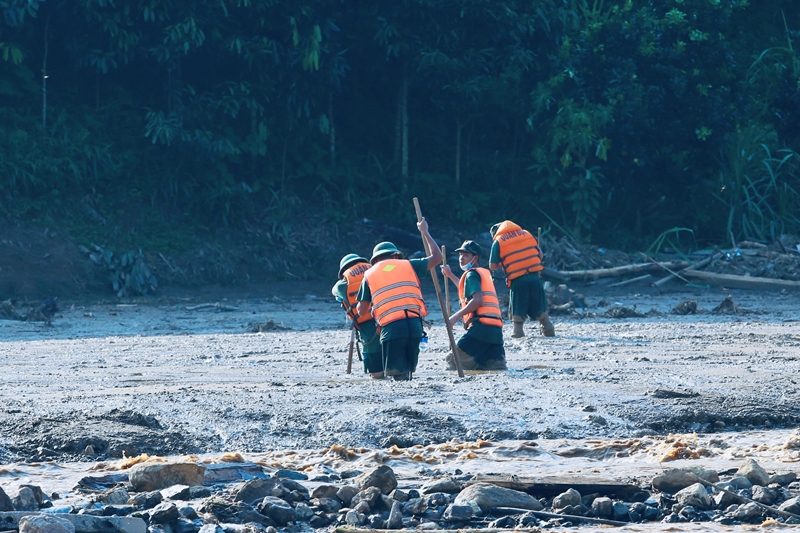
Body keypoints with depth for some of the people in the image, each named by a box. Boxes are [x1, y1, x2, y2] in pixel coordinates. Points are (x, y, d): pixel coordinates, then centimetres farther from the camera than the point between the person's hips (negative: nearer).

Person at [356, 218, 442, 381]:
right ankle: (406, 373, -19)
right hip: (414, 324, 2)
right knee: (408, 370, 11)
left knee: (394, 371, 1)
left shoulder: (369, 274, 14)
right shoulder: (408, 265, 15)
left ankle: (400, 374, -30)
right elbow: (437, 257, 27)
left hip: (391, 327, -2)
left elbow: (362, 311, 13)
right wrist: (425, 232, 38)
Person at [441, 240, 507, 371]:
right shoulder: (485, 273, 27)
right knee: (496, 368, 1)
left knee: (454, 364, -8)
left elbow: (477, 300, -16)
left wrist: (456, 316, -15)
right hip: (496, 329, 9)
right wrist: (450, 275, 49)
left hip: (481, 326, -9)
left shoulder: (472, 274, 0)